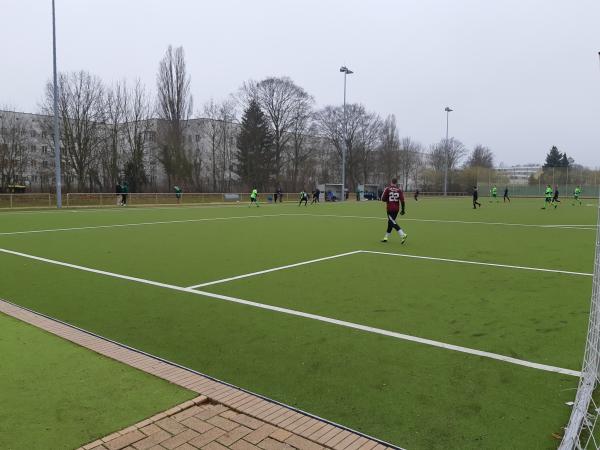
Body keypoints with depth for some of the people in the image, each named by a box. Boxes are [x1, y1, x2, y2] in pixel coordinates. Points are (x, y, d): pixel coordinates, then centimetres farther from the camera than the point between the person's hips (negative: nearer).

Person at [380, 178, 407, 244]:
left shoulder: (387, 189, -7)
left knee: (393, 223, -5)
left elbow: (383, 199, -7)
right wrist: (402, 210, 2)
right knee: (390, 222, 16)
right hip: (396, 209, 5)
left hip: (389, 209, -5)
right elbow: (402, 200, -4)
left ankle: (403, 235, -21)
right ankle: (386, 237, 24)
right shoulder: (399, 190, 1)